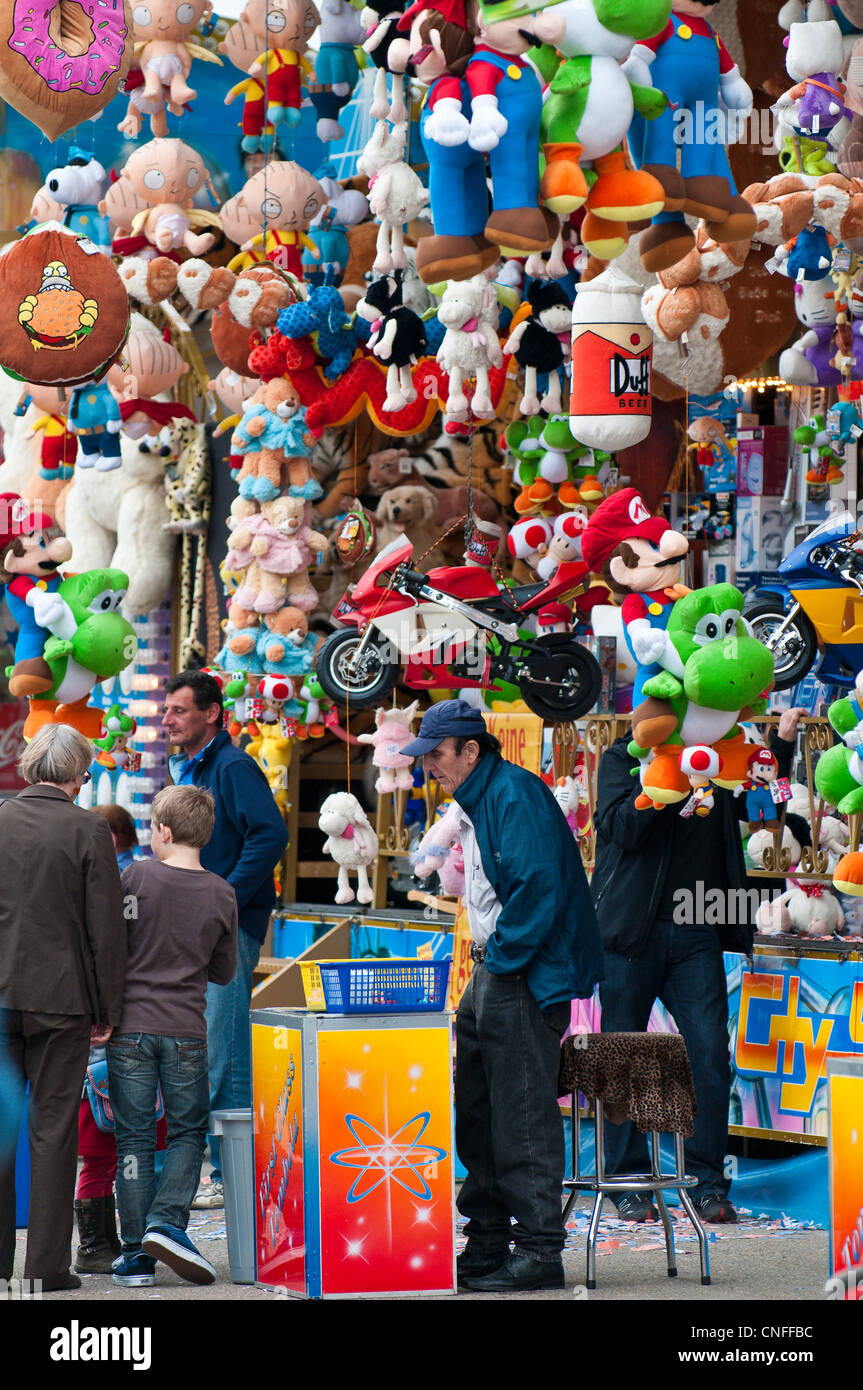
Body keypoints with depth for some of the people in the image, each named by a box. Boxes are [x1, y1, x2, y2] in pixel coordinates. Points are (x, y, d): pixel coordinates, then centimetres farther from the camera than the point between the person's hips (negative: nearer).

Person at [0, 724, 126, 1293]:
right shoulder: (88, 831, -8)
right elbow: (107, 928, -8)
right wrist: (107, 1010, 1)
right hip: (60, 999, -3)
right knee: (53, 1127, 2)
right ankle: (47, 1263, 2)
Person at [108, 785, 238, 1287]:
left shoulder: (136, 877, -7)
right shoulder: (221, 894, -1)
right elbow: (224, 972, 8)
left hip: (131, 1024, -1)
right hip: (186, 1031, 1)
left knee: (134, 1138, 4)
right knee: (189, 1132, 13)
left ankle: (137, 1251, 4)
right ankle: (167, 1222, -5)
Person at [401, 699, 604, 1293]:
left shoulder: (515, 793, -14)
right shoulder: (477, 802, 18)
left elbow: (538, 884, -23)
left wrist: (504, 958, -19)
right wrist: (488, 960, 16)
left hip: (528, 976, -11)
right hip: (494, 971, 11)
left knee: (522, 1112, -9)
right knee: (473, 1106, 14)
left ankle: (540, 1252, -6)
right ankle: (488, 1239, 22)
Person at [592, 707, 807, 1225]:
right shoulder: (623, 757, 2)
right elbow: (621, 827, -12)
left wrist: (783, 744, 15)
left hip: (697, 936, 3)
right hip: (634, 930, -3)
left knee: (711, 1055, -4)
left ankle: (708, 1184, 4)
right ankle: (629, 1182, 12)